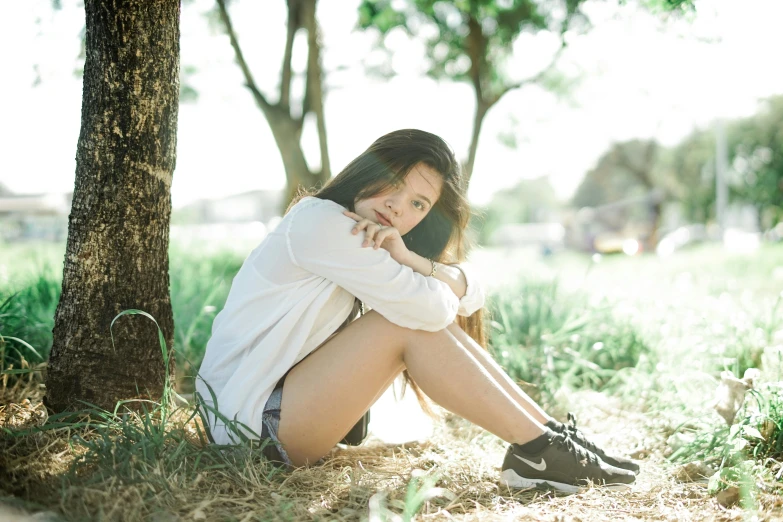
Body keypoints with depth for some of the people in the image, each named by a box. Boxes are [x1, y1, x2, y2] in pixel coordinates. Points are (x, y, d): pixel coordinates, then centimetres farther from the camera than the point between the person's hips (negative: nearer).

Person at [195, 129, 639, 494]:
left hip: (288, 405, 9)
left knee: (427, 322, -3)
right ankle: (538, 451, -14)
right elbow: (431, 306, -25)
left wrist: (409, 258, -19)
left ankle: (548, 433, -2)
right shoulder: (318, 221, -19)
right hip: (252, 422, -9)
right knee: (412, 324, -20)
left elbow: (471, 295, -1)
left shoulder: (363, 236, 9)